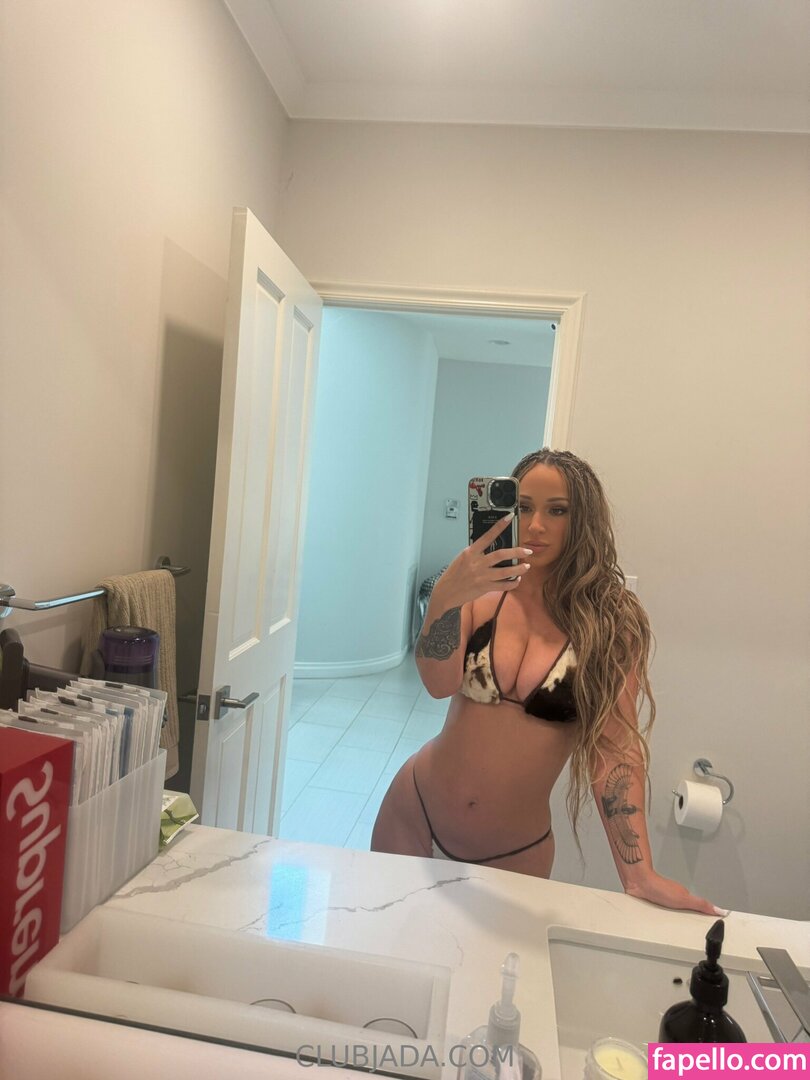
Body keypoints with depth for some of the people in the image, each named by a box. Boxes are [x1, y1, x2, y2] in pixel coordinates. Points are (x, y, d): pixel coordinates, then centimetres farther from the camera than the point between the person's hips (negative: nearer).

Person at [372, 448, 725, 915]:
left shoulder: (611, 622, -10)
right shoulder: (482, 594, -7)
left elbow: (615, 743, -14)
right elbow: (439, 683, -22)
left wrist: (639, 874, -21)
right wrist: (446, 597, -39)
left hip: (515, 852, -1)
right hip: (417, 817, 2)